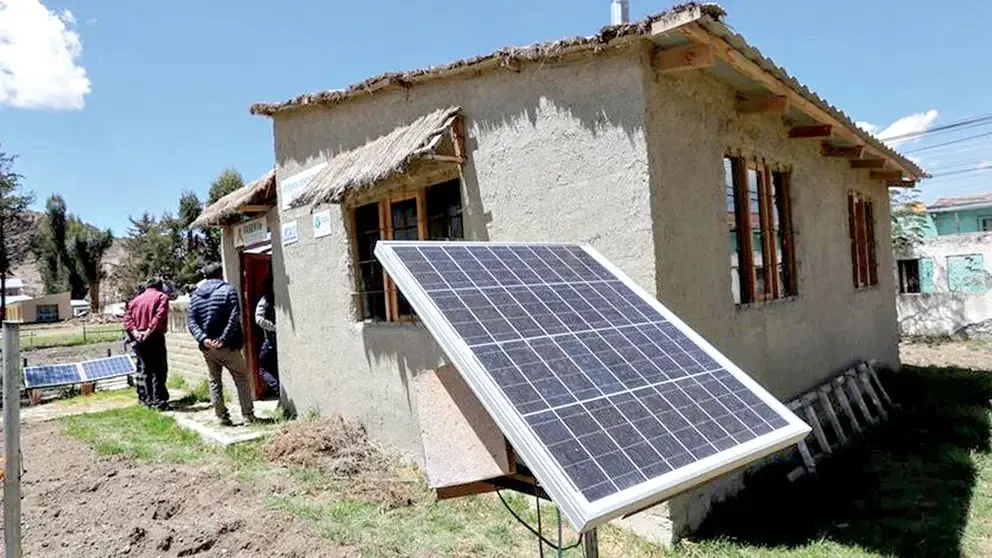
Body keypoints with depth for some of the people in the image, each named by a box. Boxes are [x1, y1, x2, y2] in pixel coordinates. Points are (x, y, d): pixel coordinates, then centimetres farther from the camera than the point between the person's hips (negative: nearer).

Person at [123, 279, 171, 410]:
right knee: (159, 370, -4)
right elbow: (159, 316, -16)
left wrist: (134, 332, -6)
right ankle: (159, 401, -6)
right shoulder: (161, 297, 0)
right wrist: (149, 331, -18)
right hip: (154, 338, -6)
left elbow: (127, 318, 4)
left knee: (144, 369, 15)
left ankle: (146, 398, 21)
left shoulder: (136, 299, 16)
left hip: (139, 338, 6)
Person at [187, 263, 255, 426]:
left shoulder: (195, 294, 10)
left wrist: (203, 338, -10)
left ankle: (222, 417, 16)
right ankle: (248, 416, 4)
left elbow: (191, 322, 1)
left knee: (214, 382, 14)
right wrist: (223, 338, -17)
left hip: (207, 347, 4)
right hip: (227, 346, -4)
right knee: (242, 379, 5)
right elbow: (234, 318, -16)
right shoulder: (228, 290, -5)